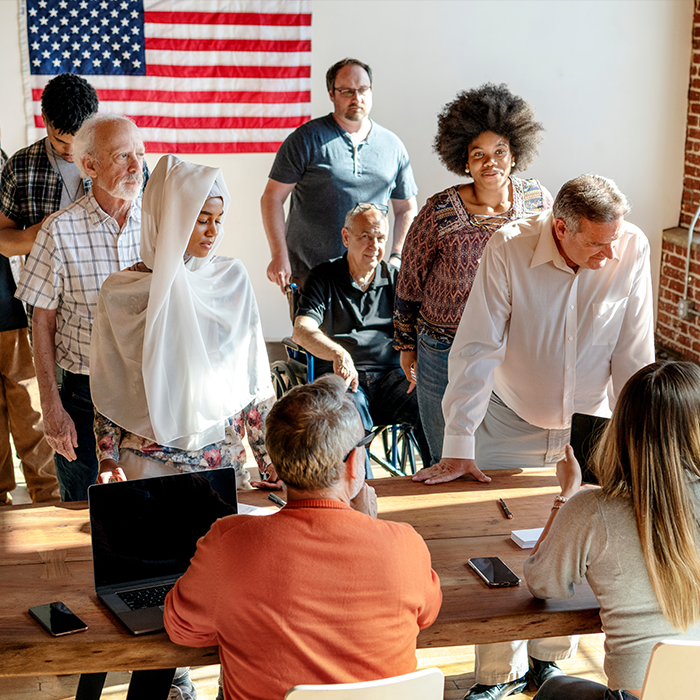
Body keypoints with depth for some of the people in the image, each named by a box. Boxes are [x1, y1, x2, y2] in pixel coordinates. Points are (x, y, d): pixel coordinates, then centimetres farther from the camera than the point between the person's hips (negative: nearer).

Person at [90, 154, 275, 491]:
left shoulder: (233, 278, 1)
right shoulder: (121, 291, -5)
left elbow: (255, 378, 5)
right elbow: (107, 389, 1)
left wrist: (269, 457, 1)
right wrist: (108, 459, -9)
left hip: (224, 457, 2)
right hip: (149, 462, -2)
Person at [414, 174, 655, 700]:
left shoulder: (633, 250, -17)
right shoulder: (510, 248, -22)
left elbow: (633, 356, -10)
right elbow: (477, 348, -20)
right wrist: (459, 446, -22)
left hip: (590, 425, 1)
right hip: (510, 423, -1)